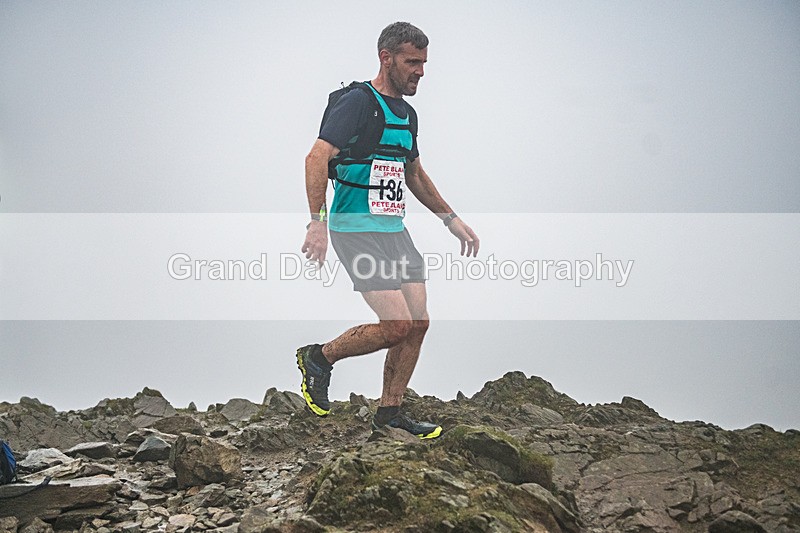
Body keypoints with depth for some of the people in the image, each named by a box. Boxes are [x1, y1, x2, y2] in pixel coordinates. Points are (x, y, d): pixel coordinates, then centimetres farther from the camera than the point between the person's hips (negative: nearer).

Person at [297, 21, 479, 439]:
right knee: (398, 325, -15)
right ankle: (319, 358, 7)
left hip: (394, 230, 9)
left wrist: (451, 219, 25)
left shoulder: (407, 113, 15)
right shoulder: (358, 102, -12)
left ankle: (389, 411, 16)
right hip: (357, 230, -9)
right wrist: (317, 222, -30)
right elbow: (317, 157, -21)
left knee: (418, 323, 3)